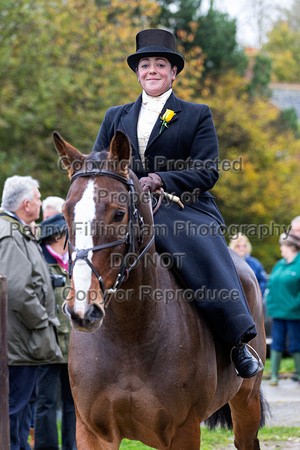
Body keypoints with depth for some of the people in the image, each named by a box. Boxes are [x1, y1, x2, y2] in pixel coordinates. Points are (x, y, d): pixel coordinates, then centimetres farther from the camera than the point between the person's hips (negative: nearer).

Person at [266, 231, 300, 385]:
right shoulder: (280, 265, 13)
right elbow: (271, 284, 19)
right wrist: (271, 304, 9)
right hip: (278, 312, 6)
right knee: (277, 344, 4)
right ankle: (274, 375, 7)